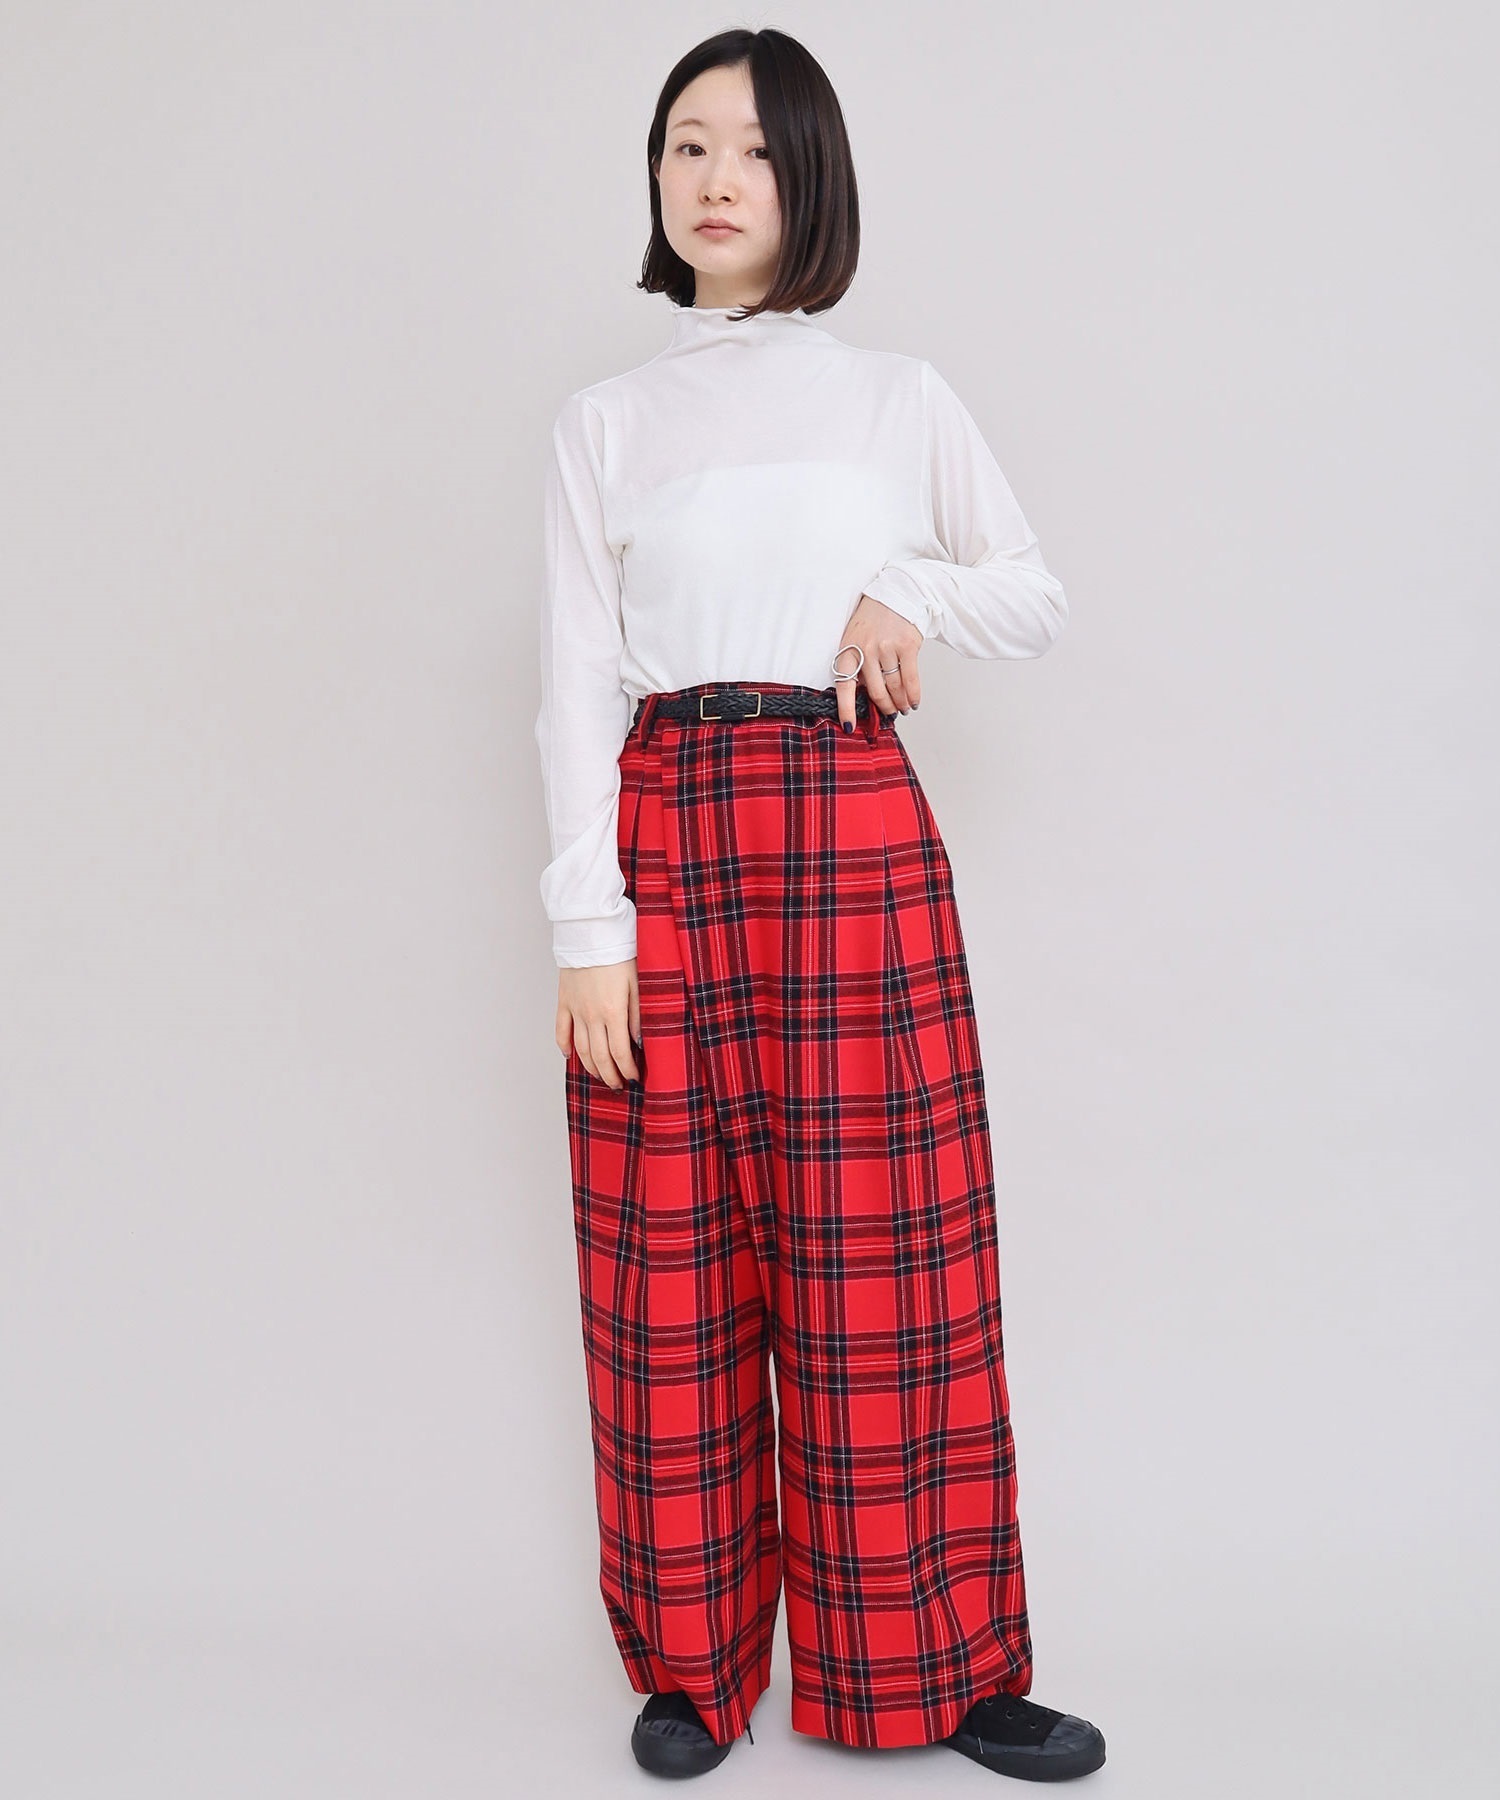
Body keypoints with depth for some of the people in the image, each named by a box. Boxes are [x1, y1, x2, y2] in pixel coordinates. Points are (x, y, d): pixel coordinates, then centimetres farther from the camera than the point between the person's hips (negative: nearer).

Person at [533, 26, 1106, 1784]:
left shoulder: (899, 397, 11)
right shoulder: (603, 424, 10)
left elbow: (1039, 597, 17)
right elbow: (576, 687, 3)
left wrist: (910, 595, -4)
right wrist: (586, 926, -7)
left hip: (857, 843, 0)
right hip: (663, 841, 1)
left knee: (884, 1247, 1)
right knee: (673, 1253, 3)